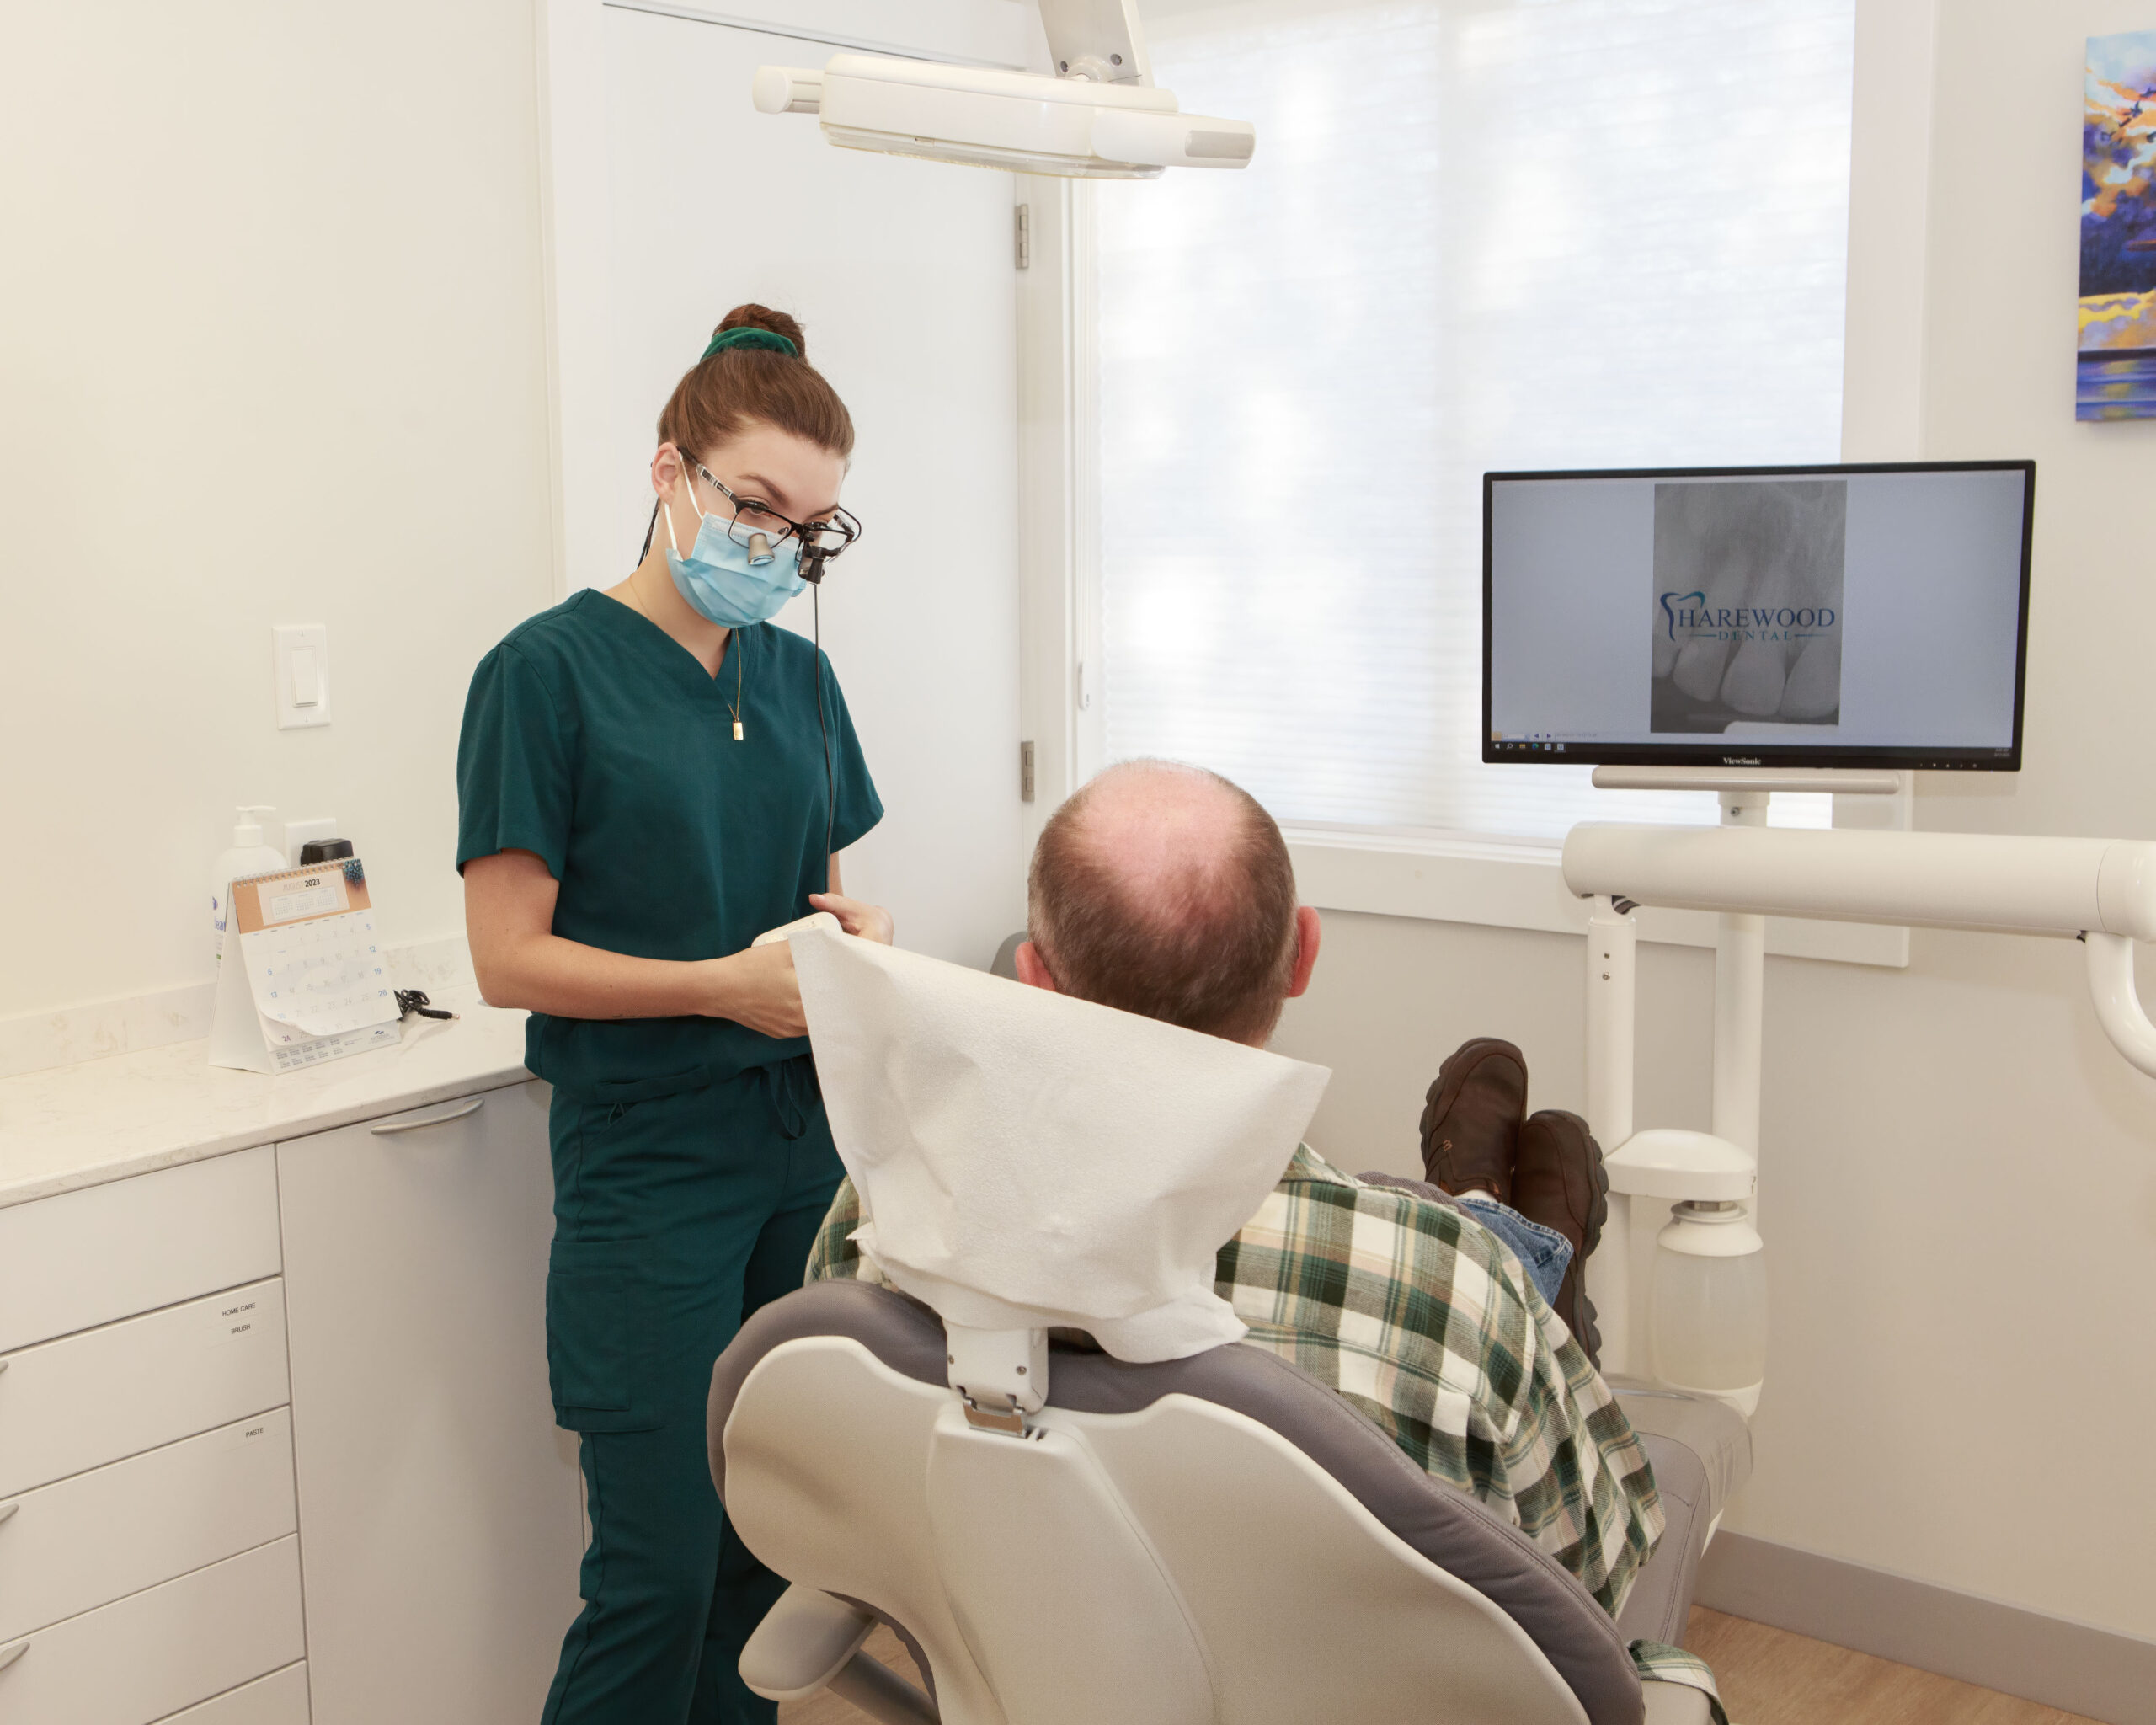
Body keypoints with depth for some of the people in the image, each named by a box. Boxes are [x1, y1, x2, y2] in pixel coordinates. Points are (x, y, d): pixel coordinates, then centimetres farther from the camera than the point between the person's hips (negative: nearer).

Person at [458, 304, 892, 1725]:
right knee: (662, 1565, -2)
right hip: (649, 1154, -6)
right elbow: (511, 959, -10)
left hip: (804, 1130, 6)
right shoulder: (549, 671, -8)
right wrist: (726, 983, -19)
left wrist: (855, 932, -3)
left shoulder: (797, 675, 10)